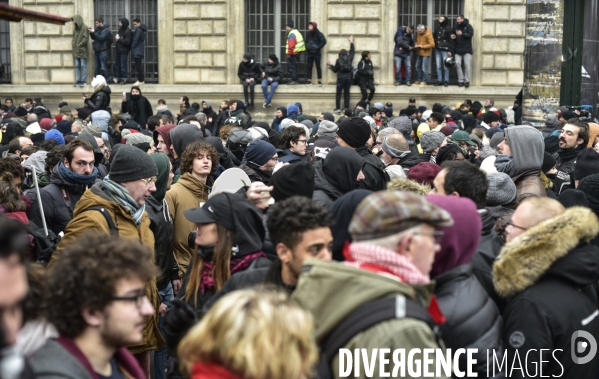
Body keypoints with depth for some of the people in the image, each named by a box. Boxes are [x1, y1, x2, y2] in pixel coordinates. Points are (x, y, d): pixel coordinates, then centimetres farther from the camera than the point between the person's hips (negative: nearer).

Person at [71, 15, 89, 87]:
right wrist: (73, 44, 5)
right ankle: (78, 80, 11)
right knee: (77, 66, 7)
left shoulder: (84, 27, -8)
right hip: (76, 50, 7)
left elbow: (86, 38, -14)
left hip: (82, 50, -7)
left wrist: (79, 45, -15)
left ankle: (83, 81, 0)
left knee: (83, 66, -3)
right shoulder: (75, 28, 13)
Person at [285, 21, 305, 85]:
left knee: (292, 67, -5)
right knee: (294, 66, 15)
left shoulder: (291, 34, -16)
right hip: (298, 52, 10)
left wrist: (289, 54, -18)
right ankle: (295, 80, 19)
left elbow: (291, 45, -24)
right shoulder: (297, 32, 16)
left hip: (293, 53, -10)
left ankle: (294, 80, -4)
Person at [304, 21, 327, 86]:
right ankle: (309, 81, 8)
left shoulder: (319, 34, -9)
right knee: (309, 66, 3)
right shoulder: (308, 34, 8)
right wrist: (307, 47, 7)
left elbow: (324, 41, -14)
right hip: (310, 53, 5)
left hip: (316, 53, -5)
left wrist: (318, 47, -15)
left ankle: (320, 81, 3)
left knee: (318, 66, -1)